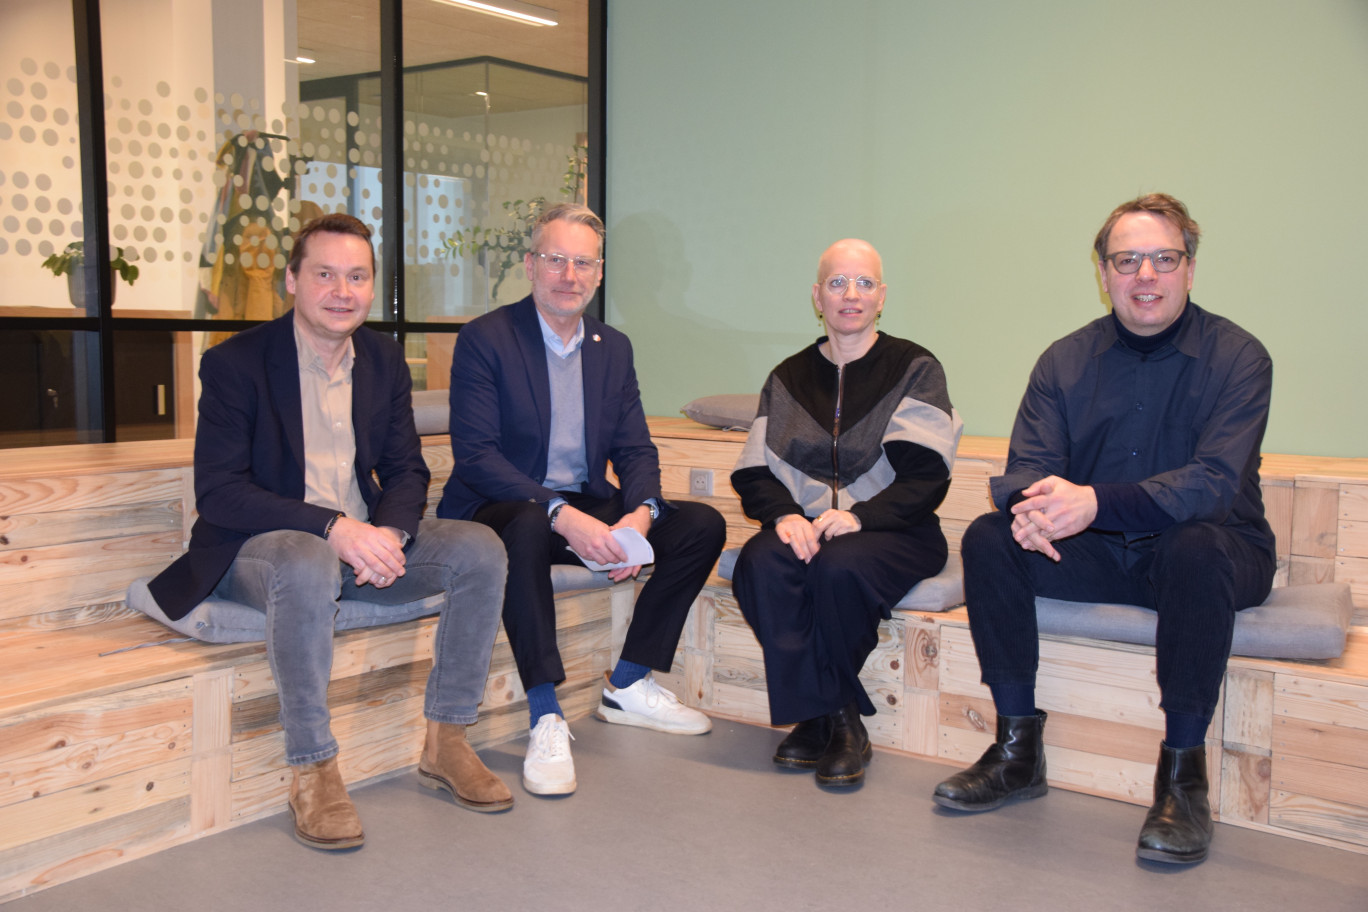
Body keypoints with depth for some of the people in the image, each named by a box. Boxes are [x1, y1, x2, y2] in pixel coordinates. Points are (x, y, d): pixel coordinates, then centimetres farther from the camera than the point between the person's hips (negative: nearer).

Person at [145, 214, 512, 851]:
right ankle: (311, 772, -26)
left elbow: (406, 470, 9)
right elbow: (218, 494, -16)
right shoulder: (235, 363, -9)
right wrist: (332, 528, -28)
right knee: (308, 567, -39)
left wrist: (389, 532, -15)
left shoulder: (384, 360, 8)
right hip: (260, 545, -5)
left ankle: (445, 743, -6)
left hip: (363, 539, 6)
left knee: (480, 549, -15)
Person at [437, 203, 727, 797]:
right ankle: (546, 721, -32)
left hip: (587, 509, 6)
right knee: (528, 527, -40)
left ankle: (628, 686, 2)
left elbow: (635, 450, 8)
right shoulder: (485, 339, -8)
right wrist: (562, 514, -30)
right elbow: (475, 454, -18)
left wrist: (639, 514, -16)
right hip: (498, 511, -6)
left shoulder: (613, 348, 10)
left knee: (702, 524, -9)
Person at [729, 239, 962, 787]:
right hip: (804, 526, 3)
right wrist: (784, 515, -14)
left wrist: (860, 516, -23)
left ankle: (823, 717, -11)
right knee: (760, 564, -29)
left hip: (895, 532, -3)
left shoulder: (914, 369, 4)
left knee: (839, 567, -35)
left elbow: (925, 476, -7)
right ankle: (833, 721, -19)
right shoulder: (788, 378, 16)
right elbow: (753, 472, 8)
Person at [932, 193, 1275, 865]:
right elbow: (1026, 465, -6)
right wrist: (1032, 505, -33)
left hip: (1213, 548, -3)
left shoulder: (1237, 357, -9)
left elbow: (1215, 482, -22)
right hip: (1096, 555, 4)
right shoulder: (1065, 360, 3)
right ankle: (1018, 750, -10)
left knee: (1198, 548, -37)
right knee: (988, 537, -19)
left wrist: (1095, 503, -39)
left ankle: (1183, 771, -22)